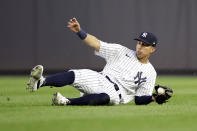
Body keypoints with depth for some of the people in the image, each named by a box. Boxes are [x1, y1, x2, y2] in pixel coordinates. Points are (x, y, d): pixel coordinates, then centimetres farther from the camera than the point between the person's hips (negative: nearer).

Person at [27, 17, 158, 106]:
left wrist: (153, 97, -17)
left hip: (116, 93, -3)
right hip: (99, 80, 3)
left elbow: (139, 99, 5)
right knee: (74, 75, -27)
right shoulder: (122, 52, 12)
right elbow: (97, 44, 4)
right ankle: (40, 82, -50)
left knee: (112, 97, -41)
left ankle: (68, 102, -48)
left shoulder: (150, 73, 9)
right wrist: (79, 31, -11)